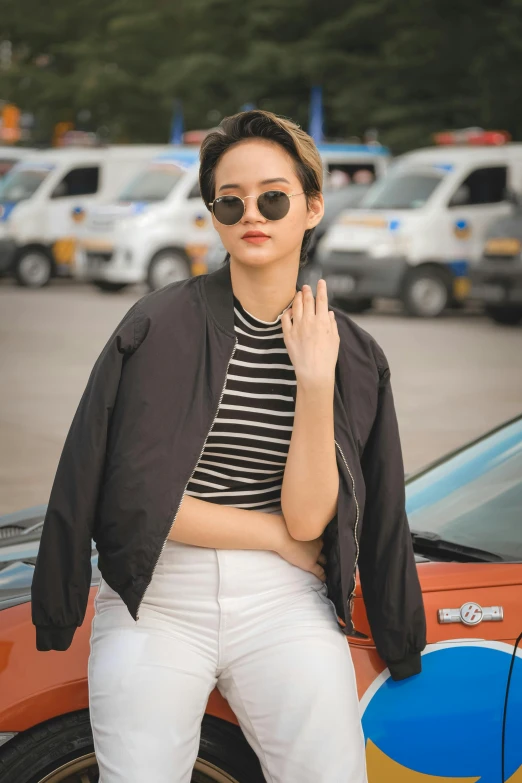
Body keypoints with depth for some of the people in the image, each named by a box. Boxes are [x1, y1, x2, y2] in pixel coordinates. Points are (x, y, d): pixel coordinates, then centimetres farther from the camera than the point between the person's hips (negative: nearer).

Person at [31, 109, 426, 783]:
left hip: (282, 604, 2)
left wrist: (316, 382, -18)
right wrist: (277, 536, -4)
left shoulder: (353, 355, 3)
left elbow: (309, 518, -8)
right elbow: (133, 496, -9)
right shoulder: (163, 324, -4)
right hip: (154, 602, -2)